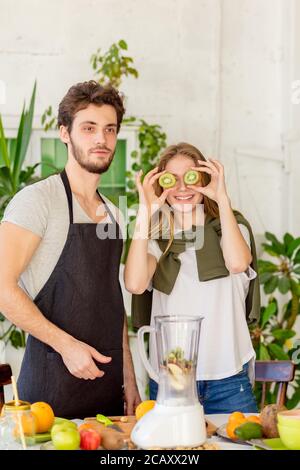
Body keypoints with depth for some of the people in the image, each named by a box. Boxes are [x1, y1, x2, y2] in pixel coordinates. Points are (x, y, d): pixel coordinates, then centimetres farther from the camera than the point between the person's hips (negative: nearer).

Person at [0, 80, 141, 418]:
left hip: (107, 379, 7)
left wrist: (129, 380, 13)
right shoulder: (38, 199, -9)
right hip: (53, 381, -6)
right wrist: (67, 345, -19)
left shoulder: (112, 214, 14)